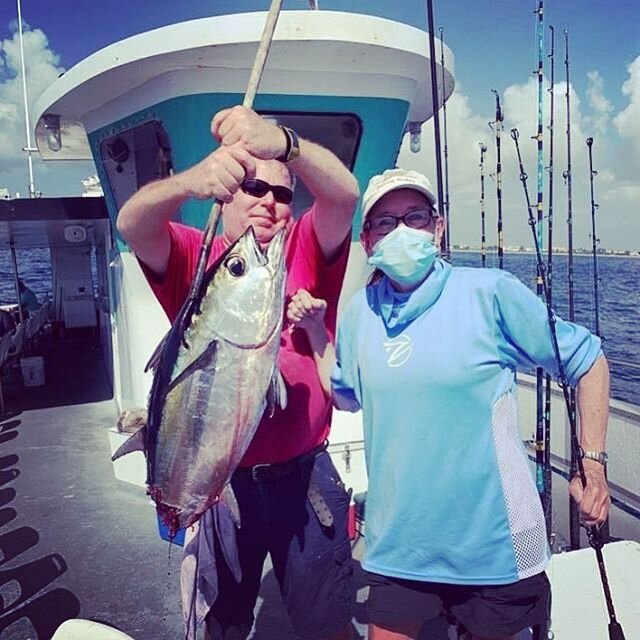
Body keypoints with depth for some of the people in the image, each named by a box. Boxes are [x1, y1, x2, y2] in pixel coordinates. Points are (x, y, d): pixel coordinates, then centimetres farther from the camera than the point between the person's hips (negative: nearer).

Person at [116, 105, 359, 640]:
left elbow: (344, 193, -19)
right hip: (218, 479, 0)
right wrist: (192, 180, -41)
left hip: (304, 476, 0)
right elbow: (132, 224, -20)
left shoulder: (307, 251, -1)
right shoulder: (194, 258, -1)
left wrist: (281, 142, -39)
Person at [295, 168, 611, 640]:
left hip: (494, 545, -2)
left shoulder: (490, 292, -12)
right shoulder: (360, 312, 1)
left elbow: (588, 361, -3)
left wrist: (593, 464, -7)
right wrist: (314, 331, 2)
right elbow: (347, 397, 15)